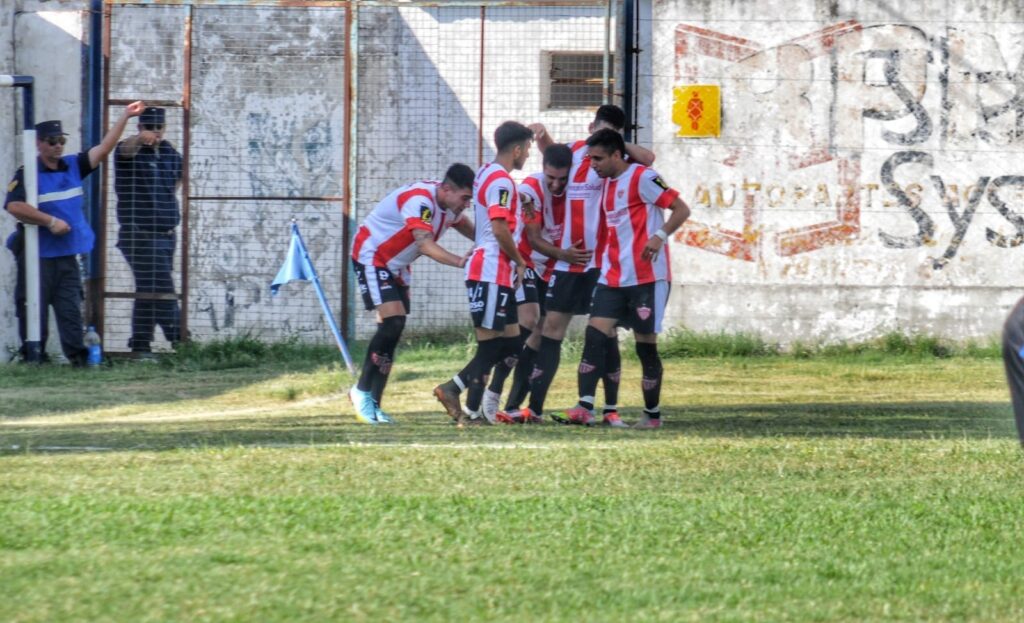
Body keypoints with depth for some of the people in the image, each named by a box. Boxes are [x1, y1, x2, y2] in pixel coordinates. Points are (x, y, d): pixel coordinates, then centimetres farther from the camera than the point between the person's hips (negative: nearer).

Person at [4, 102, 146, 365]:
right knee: (34, 310, -1)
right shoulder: (27, 174, -7)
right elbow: (14, 206, -20)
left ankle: (78, 357, 1)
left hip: (67, 255, 5)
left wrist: (125, 117, 2)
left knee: (71, 310, 3)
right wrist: (50, 221, -21)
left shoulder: (73, 166, 11)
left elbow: (103, 148, 10)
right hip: (37, 256, -5)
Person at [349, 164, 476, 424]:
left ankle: (373, 404, 7)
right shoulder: (419, 200, -30)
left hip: (396, 266, 9)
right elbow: (425, 244, -41)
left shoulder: (449, 204, -2)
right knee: (392, 322, -21)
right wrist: (459, 261, -53)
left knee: (393, 332, 4)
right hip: (371, 257, -9)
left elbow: (463, 224, 21)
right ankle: (362, 391, -8)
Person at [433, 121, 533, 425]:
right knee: (490, 344, -5)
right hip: (493, 272, -10)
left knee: (510, 342, 11)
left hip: (496, 273, 10)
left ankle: (454, 387, 10)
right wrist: (520, 261, -10)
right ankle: (472, 412, -3)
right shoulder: (501, 181, -14)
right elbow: (499, 228, -23)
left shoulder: (485, 173, 16)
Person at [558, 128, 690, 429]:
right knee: (595, 334, -8)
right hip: (612, 277, 7)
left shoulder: (642, 177, -10)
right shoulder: (605, 183, 14)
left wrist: (659, 237, -26)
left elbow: (681, 210, -12)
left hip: (647, 277, -7)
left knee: (646, 345, 1)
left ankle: (652, 414, 13)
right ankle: (585, 407, -15)